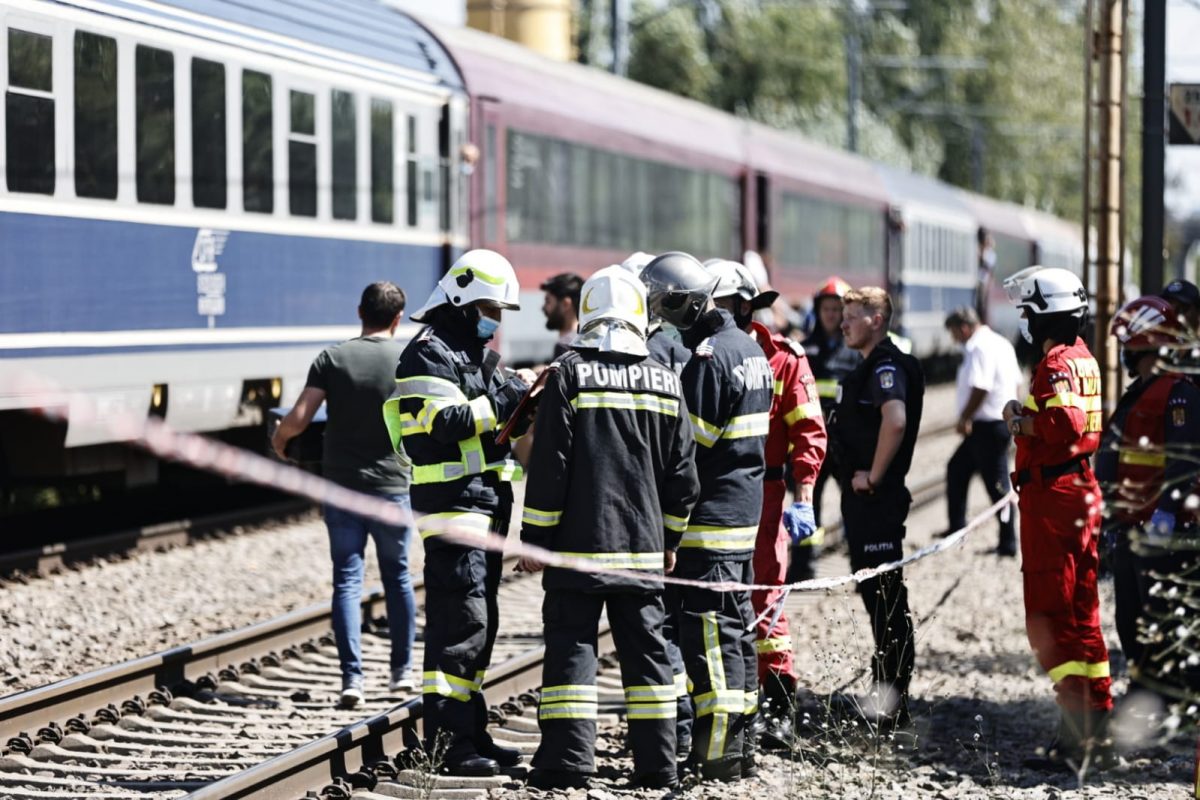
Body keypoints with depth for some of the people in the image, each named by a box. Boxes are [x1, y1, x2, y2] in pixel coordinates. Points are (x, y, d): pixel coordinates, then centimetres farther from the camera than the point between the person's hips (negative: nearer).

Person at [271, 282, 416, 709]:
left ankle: (352, 677, -7)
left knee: (347, 581, 1)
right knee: (397, 577, 16)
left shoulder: (332, 358, -5)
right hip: (393, 486, 1)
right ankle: (402, 670, 23)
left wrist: (279, 437, 10)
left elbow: (299, 418, -11)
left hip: (342, 486, -1)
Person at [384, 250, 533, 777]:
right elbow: (446, 423, -21)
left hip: (487, 502, 10)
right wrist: (507, 398, -18)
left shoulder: (478, 353, 20)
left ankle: (470, 733, 17)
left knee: (479, 623, 11)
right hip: (452, 505, -10)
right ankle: (446, 739, -12)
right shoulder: (428, 353, -10)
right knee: (461, 619, -13)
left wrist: (519, 390, 4)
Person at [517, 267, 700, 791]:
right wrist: (669, 539, 20)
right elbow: (682, 473, 10)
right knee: (646, 651, 10)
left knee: (572, 649, -1)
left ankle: (567, 762, -7)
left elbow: (549, 466, -8)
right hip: (642, 546, 4)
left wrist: (535, 538, -1)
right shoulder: (664, 381, 6)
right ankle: (657, 765, 12)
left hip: (579, 544, -4)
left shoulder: (571, 374, -7)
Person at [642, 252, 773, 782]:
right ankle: (739, 744, 20)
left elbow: (688, 443, -17)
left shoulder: (708, 358, -17)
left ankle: (717, 754, -8)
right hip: (746, 506, 10)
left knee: (707, 631, -7)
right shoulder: (748, 347, 13)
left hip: (709, 516, -10)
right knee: (736, 626, 14)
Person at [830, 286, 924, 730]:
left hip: (877, 497, -11)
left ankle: (892, 704, -6)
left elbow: (895, 421, -32)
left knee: (886, 598, -8)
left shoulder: (887, 366, -15)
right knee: (873, 592, 16)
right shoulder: (870, 366, 18)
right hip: (862, 498, 11)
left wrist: (873, 477, -23)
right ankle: (885, 692, 24)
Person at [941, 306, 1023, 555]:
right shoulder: (1001, 344, 14)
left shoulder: (980, 349, -18)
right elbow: (1016, 383, 18)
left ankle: (1008, 543, -1)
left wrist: (964, 419, -14)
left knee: (997, 484, -5)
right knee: (956, 469, 19)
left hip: (988, 428, -11)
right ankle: (957, 528, 25)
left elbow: (980, 388, -24)